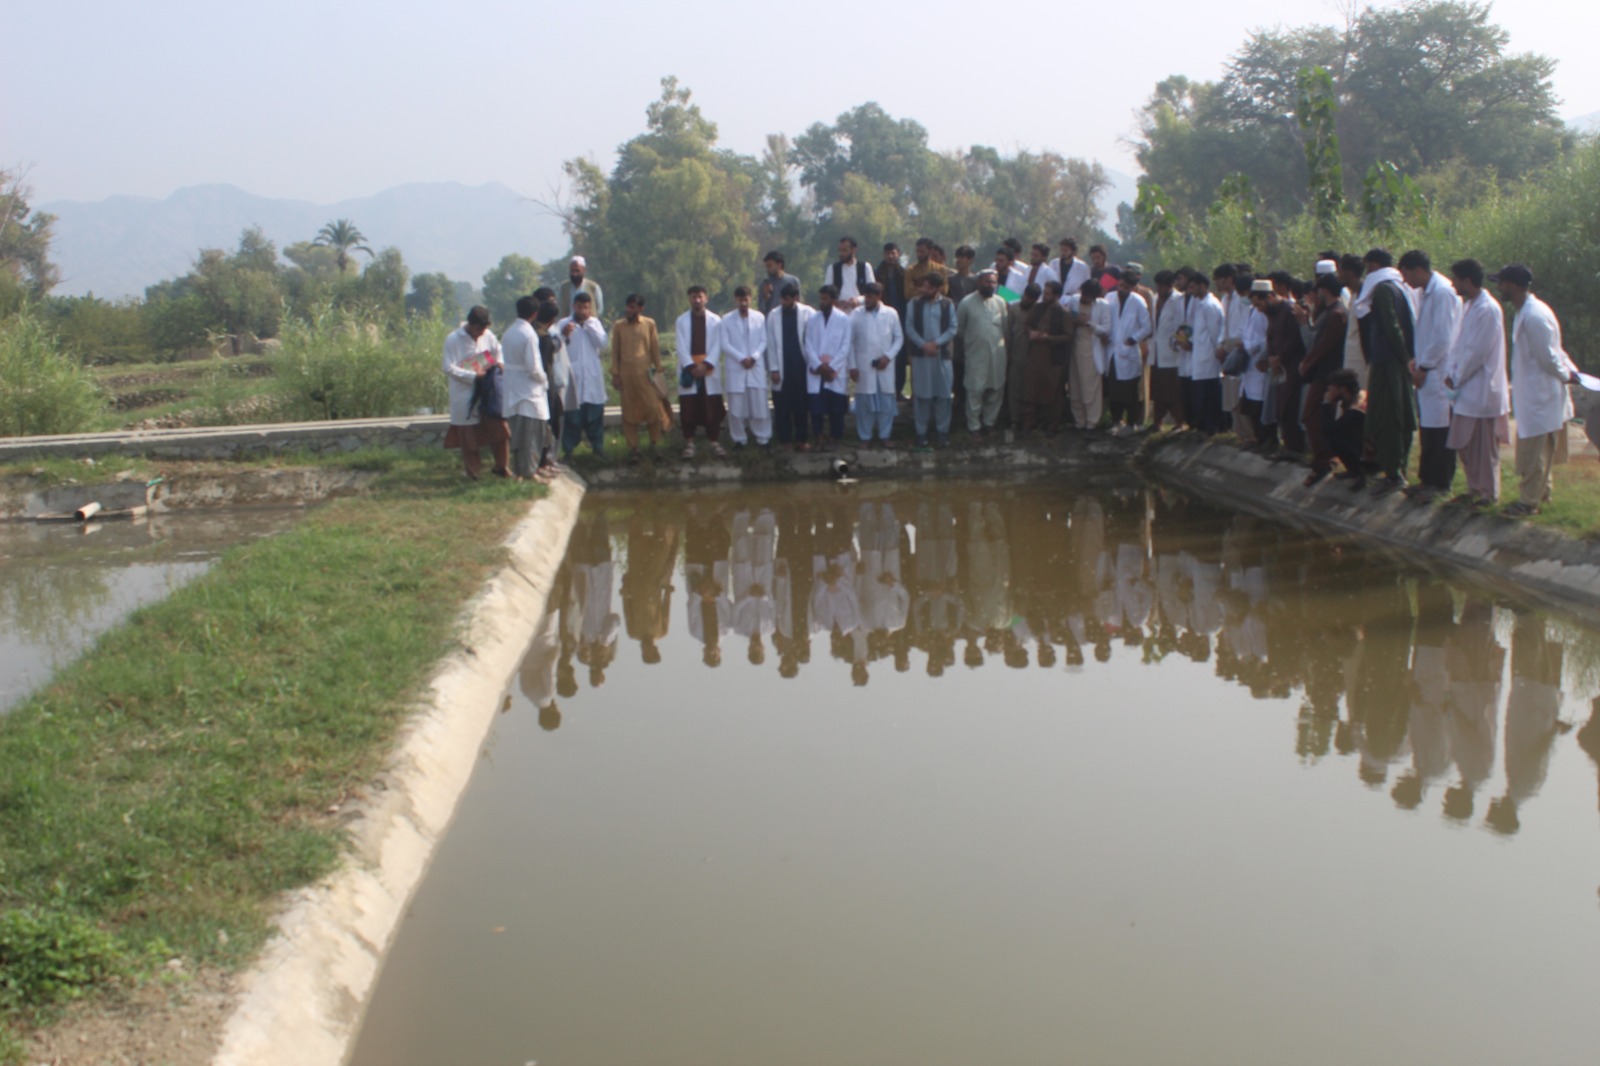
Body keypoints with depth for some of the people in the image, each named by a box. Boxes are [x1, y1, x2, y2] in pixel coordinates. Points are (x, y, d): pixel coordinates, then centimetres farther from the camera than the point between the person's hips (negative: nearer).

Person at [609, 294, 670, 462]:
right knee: (629, 412, 2)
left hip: (645, 372, 0)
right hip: (626, 373, 0)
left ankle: (655, 444, 12)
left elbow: (655, 348, 7)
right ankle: (633, 448, 9)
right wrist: (615, 374, 1)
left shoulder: (649, 324, 3)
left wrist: (658, 369, 6)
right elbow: (615, 351, 6)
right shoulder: (618, 326, 3)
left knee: (654, 408, -5)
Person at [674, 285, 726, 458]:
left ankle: (715, 442, 7)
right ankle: (689, 443, 7)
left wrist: (706, 365, -13)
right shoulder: (682, 320, 5)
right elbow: (681, 347, -1)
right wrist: (691, 367, -12)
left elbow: (717, 346, -1)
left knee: (712, 408, 0)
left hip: (710, 370, 0)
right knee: (688, 409, 0)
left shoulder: (715, 320, 4)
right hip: (688, 370, 0)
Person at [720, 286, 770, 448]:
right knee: (736, 405, 1)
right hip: (735, 368, -1)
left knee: (760, 403, 1)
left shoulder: (759, 317, 3)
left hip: (756, 367, 1)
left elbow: (764, 341, 3)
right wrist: (741, 358, -14)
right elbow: (725, 344, -4)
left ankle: (763, 437, 10)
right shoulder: (727, 320, -1)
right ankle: (739, 438, 11)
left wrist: (754, 357, -12)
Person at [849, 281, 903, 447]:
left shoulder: (891, 313, 1)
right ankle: (865, 436, 11)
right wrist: (852, 366, -2)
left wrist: (888, 356, -7)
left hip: (885, 366, 1)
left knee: (886, 402, 3)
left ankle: (884, 436, 14)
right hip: (864, 366, -1)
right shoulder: (857, 314, -1)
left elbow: (899, 338, 6)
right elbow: (850, 341, 1)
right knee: (864, 403, 2)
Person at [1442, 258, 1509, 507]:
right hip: (1465, 388, 9)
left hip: (1481, 389, -9)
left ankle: (1489, 494, 11)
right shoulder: (1467, 305, 10)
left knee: (1485, 446, 1)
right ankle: (1474, 488, 26)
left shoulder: (1488, 309, -19)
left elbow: (1477, 352, -20)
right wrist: (1450, 373, 1)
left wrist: (1457, 379, -11)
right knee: (1465, 444, 15)